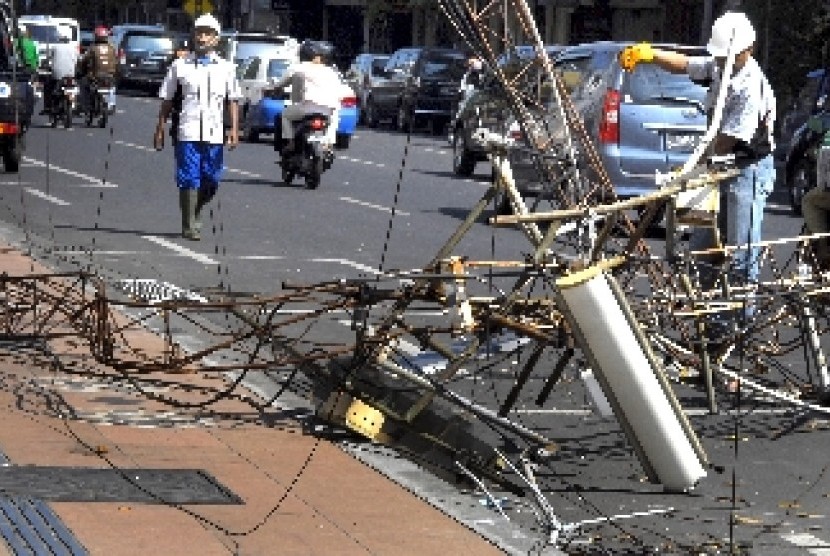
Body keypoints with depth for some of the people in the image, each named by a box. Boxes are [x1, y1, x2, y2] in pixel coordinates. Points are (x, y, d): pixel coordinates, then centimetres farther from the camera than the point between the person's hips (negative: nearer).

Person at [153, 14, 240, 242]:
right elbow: (167, 100, 12)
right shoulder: (179, 66, 9)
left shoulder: (226, 68, 11)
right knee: (189, 180, -7)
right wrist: (160, 129, 8)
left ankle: (194, 213, 30)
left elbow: (233, 100, 9)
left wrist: (234, 129, -2)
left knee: (211, 182, 5)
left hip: (214, 133, 2)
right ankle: (189, 226, -2)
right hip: (188, 131, -2)